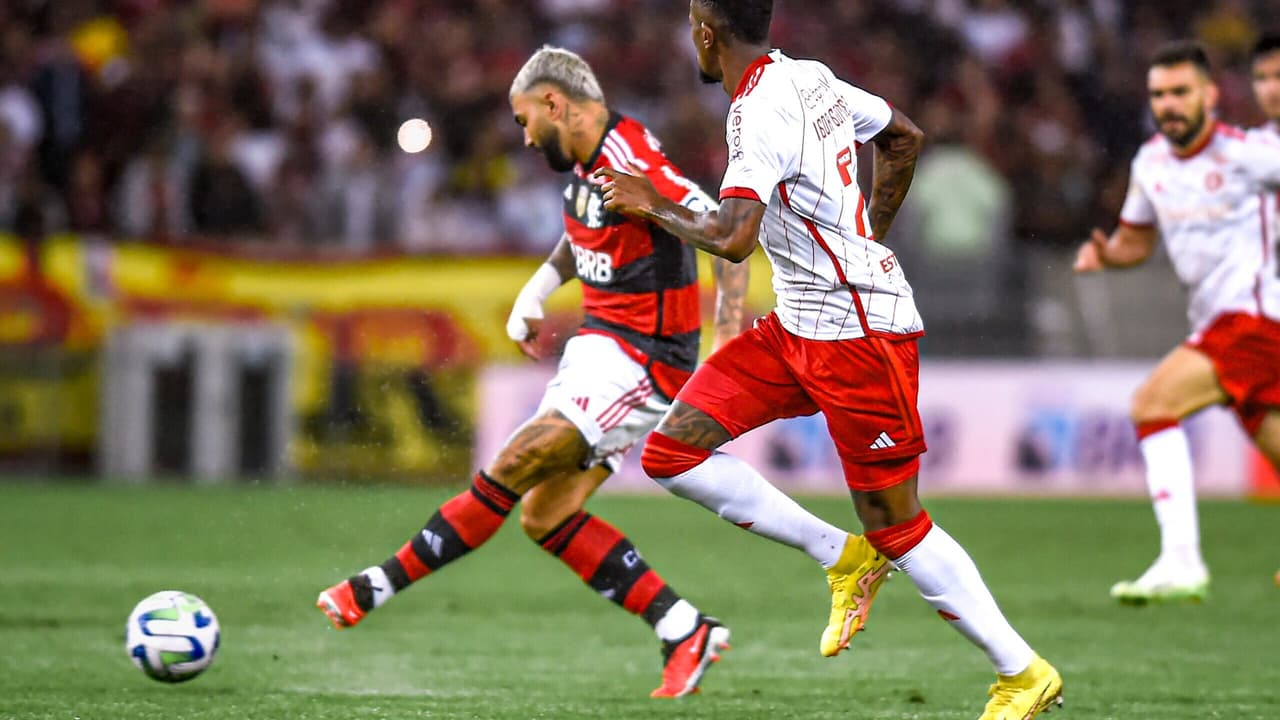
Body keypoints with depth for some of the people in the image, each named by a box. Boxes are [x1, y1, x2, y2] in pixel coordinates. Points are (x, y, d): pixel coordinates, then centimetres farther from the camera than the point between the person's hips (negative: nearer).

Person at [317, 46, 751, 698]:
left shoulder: (632, 165, -19)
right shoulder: (587, 163, 11)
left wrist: (729, 337, -30)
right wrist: (537, 289, 19)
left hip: (637, 361, -10)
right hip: (596, 347, 10)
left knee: (512, 469, -16)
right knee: (544, 515, 3)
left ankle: (379, 587, -12)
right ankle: (684, 631, 2)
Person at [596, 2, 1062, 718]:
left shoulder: (760, 112, -20)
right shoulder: (812, 78, 8)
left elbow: (732, 239, -30)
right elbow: (906, 136, 23)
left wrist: (653, 205, -13)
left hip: (858, 331, -9)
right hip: (799, 326, 9)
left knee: (895, 525, -2)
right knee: (672, 450, 1)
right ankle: (843, 559, 7)